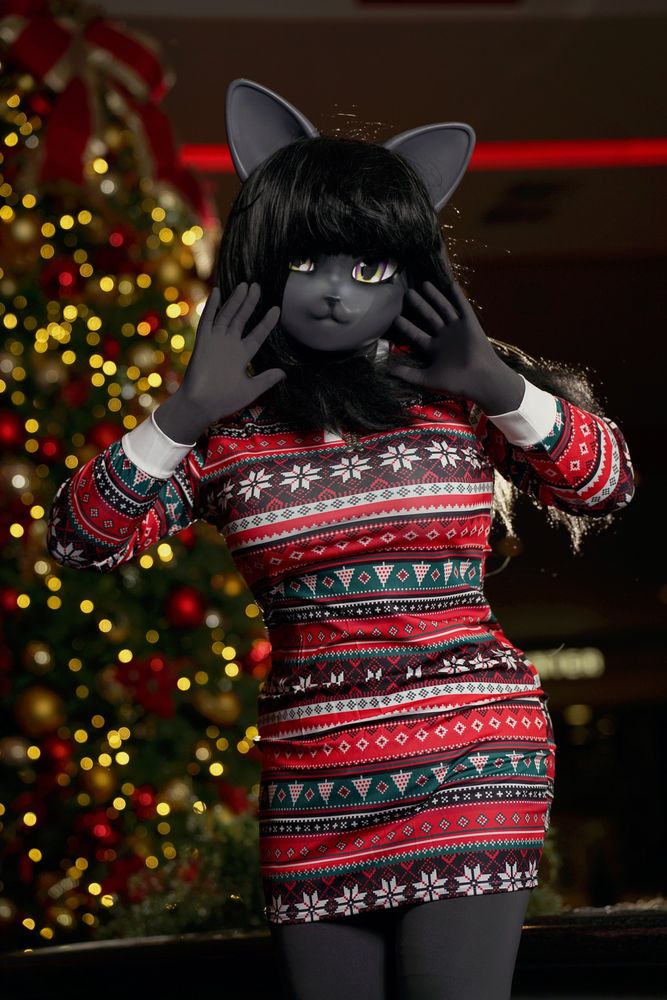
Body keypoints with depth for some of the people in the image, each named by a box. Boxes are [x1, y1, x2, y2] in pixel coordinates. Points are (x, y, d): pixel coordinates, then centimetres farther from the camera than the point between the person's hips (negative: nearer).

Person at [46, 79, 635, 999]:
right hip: (310, 786, 2)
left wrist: (498, 387, -11)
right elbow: (81, 540, -1)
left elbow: (607, 486, 4)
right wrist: (187, 413, -13)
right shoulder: (226, 425, 4)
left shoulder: (455, 394, 2)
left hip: (468, 761, -2)